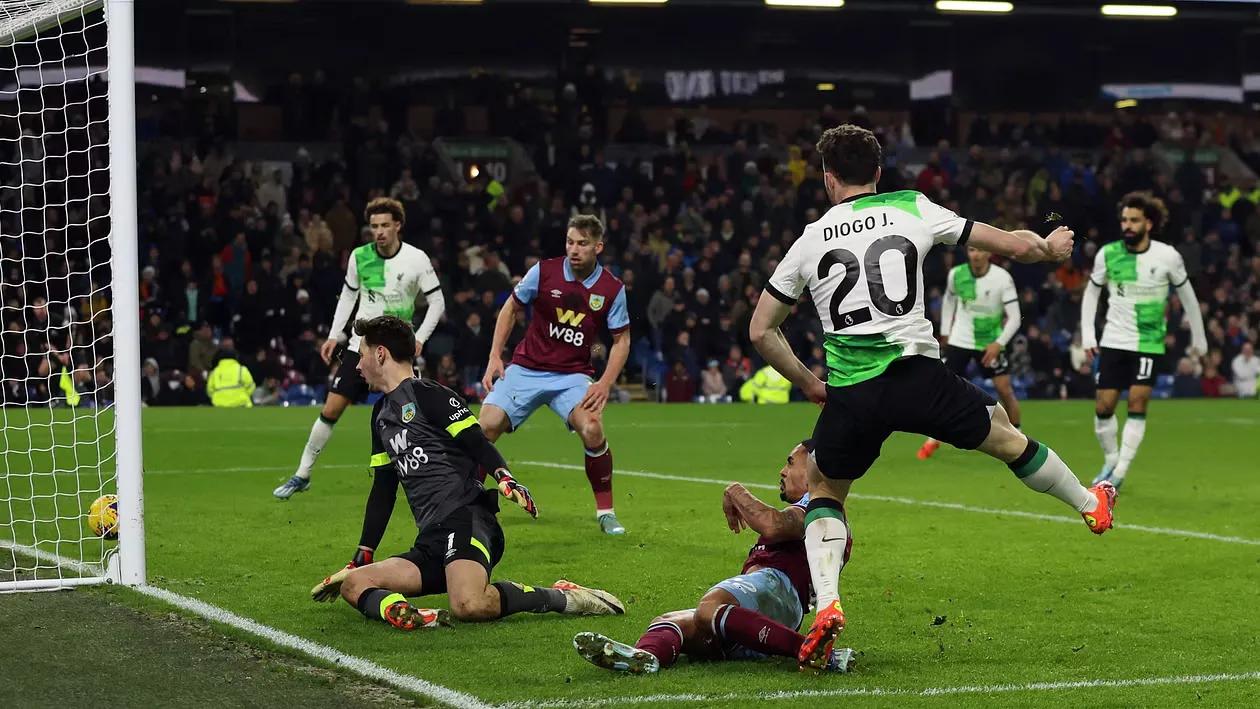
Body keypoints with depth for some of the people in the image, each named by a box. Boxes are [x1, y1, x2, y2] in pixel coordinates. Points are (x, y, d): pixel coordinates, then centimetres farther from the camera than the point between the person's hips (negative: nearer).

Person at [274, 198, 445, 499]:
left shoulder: (416, 259, -9)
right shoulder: (359, 256, -2)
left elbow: (437, 301, -1)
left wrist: (419, 338, -11)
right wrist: (334, 335, 7)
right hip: (360, 346, 2)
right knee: (331, 409, -3)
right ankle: (302, 475, 7)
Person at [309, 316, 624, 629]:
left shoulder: (428, 394, 0)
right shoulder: (382, 413, 25)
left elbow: (479, 445, -8)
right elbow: (382, 491, 30)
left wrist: (504, 478, -29)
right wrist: (360, 559, 29)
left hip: (465, 520, -8)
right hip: (430, 542, 8)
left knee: (468, 605, -35)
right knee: (352, 586, -10)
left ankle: (562, 597, -14)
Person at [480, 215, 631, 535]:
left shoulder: (613, 289, -5)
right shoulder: (543, 271, -6)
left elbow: (621, 340, 4)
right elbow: (511, 308, 7)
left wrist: (605, 383, -10)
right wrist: (494, 356, 0)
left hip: (573, 375, -1)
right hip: (525, 369, 1)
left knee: (592, 429, -27)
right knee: (488, 426, -17)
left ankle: (605, 511, -8)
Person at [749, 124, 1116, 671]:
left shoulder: (809, 241, 11)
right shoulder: (913, 210, 7)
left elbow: (760, 330, 14)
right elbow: (1013, 245, 11)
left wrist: (806, 382, 27)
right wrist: (1050, 248, 33)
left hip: (849, 394, 1)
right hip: (916, 374, 0)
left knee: (823, 493, 21)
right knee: (1002, 433, 25)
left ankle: (826, 603, -2)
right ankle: (1090, 504, 44)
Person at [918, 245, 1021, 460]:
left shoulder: (1002, 278, -16)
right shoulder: (956, 275, -8)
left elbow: (1014, 317, -15)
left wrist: (998, 343, -25)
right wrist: (945, 332, 13)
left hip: (990, 343, -1)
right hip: (959, 340, 1)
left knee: (1004, 388, -6)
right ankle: (934, 439, 11)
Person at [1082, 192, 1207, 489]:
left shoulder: (1167, 257, -9)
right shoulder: (1107, 254, -6)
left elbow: (1187, 295, 5)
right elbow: (1092, 291, 9)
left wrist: (1198, 337, 12)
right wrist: (1087, 334, 2)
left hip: (1149, 341, -2)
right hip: (1113, 341, 2)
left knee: (1137, 404, -10)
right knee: (1103, 407, -1)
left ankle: (1120, 472, -4)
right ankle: (1110, 461, 22)